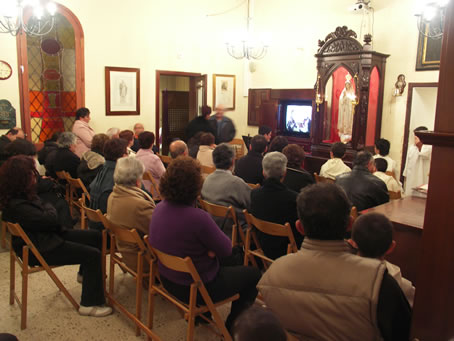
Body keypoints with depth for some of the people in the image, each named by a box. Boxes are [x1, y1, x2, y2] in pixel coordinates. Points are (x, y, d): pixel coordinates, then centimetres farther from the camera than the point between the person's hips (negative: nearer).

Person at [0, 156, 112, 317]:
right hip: (40, 249, -10)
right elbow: (49, 219, -26)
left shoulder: (20, 195, 5)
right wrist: (49, 207, -6)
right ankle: (90, 304, -6)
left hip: (48, 235, 10)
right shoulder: (16, 205, -28)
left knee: (96, 236, 11)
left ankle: (85, 273, 35)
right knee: (93, 255, -17)